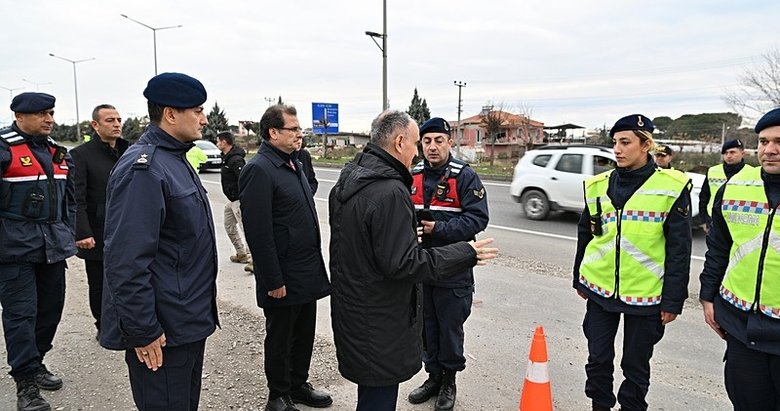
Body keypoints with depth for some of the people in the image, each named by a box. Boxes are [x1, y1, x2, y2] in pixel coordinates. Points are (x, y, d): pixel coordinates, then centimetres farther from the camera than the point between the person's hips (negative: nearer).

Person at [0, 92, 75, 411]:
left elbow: (69, 199, 20)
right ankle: (26, 382, 7)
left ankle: (34, 363, 30)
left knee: (51, 307, 12)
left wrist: (68, 238, 17)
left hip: (52, 247, 7)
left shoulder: (57, 152, 14)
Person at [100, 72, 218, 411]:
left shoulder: (175, 160, 11)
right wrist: (142, 332, -21)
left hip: (190, 321, 10)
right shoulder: (142, 169, -21)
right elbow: (127, 262, -25)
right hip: (161, 332, -9)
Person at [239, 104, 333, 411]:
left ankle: (298, 385, 38)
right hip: (283, 280, -8)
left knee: (305, 335, 19)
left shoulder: (294, 164, 11)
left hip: (308, 274, 8)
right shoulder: (259, 170, -17)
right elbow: (258, 233, -21)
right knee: (280, 340, 10)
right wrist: (273, 281, -20)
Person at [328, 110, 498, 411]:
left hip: (349, 305, 10)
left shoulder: (347, 180, 6)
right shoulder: (390, 191, -25)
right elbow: (402, 264, -25)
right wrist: (466, 254, -17)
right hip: (378, 322, -10)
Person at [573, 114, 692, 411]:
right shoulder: (598, 186, 3)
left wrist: (673, 300, -7)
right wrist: (580, 281, 15)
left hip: (646, 296, -3)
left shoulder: (672, 187, -7)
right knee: (598, 359, 13)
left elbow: (679, 250, -6)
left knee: (636, 365, 12)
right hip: (600, 290, 3)